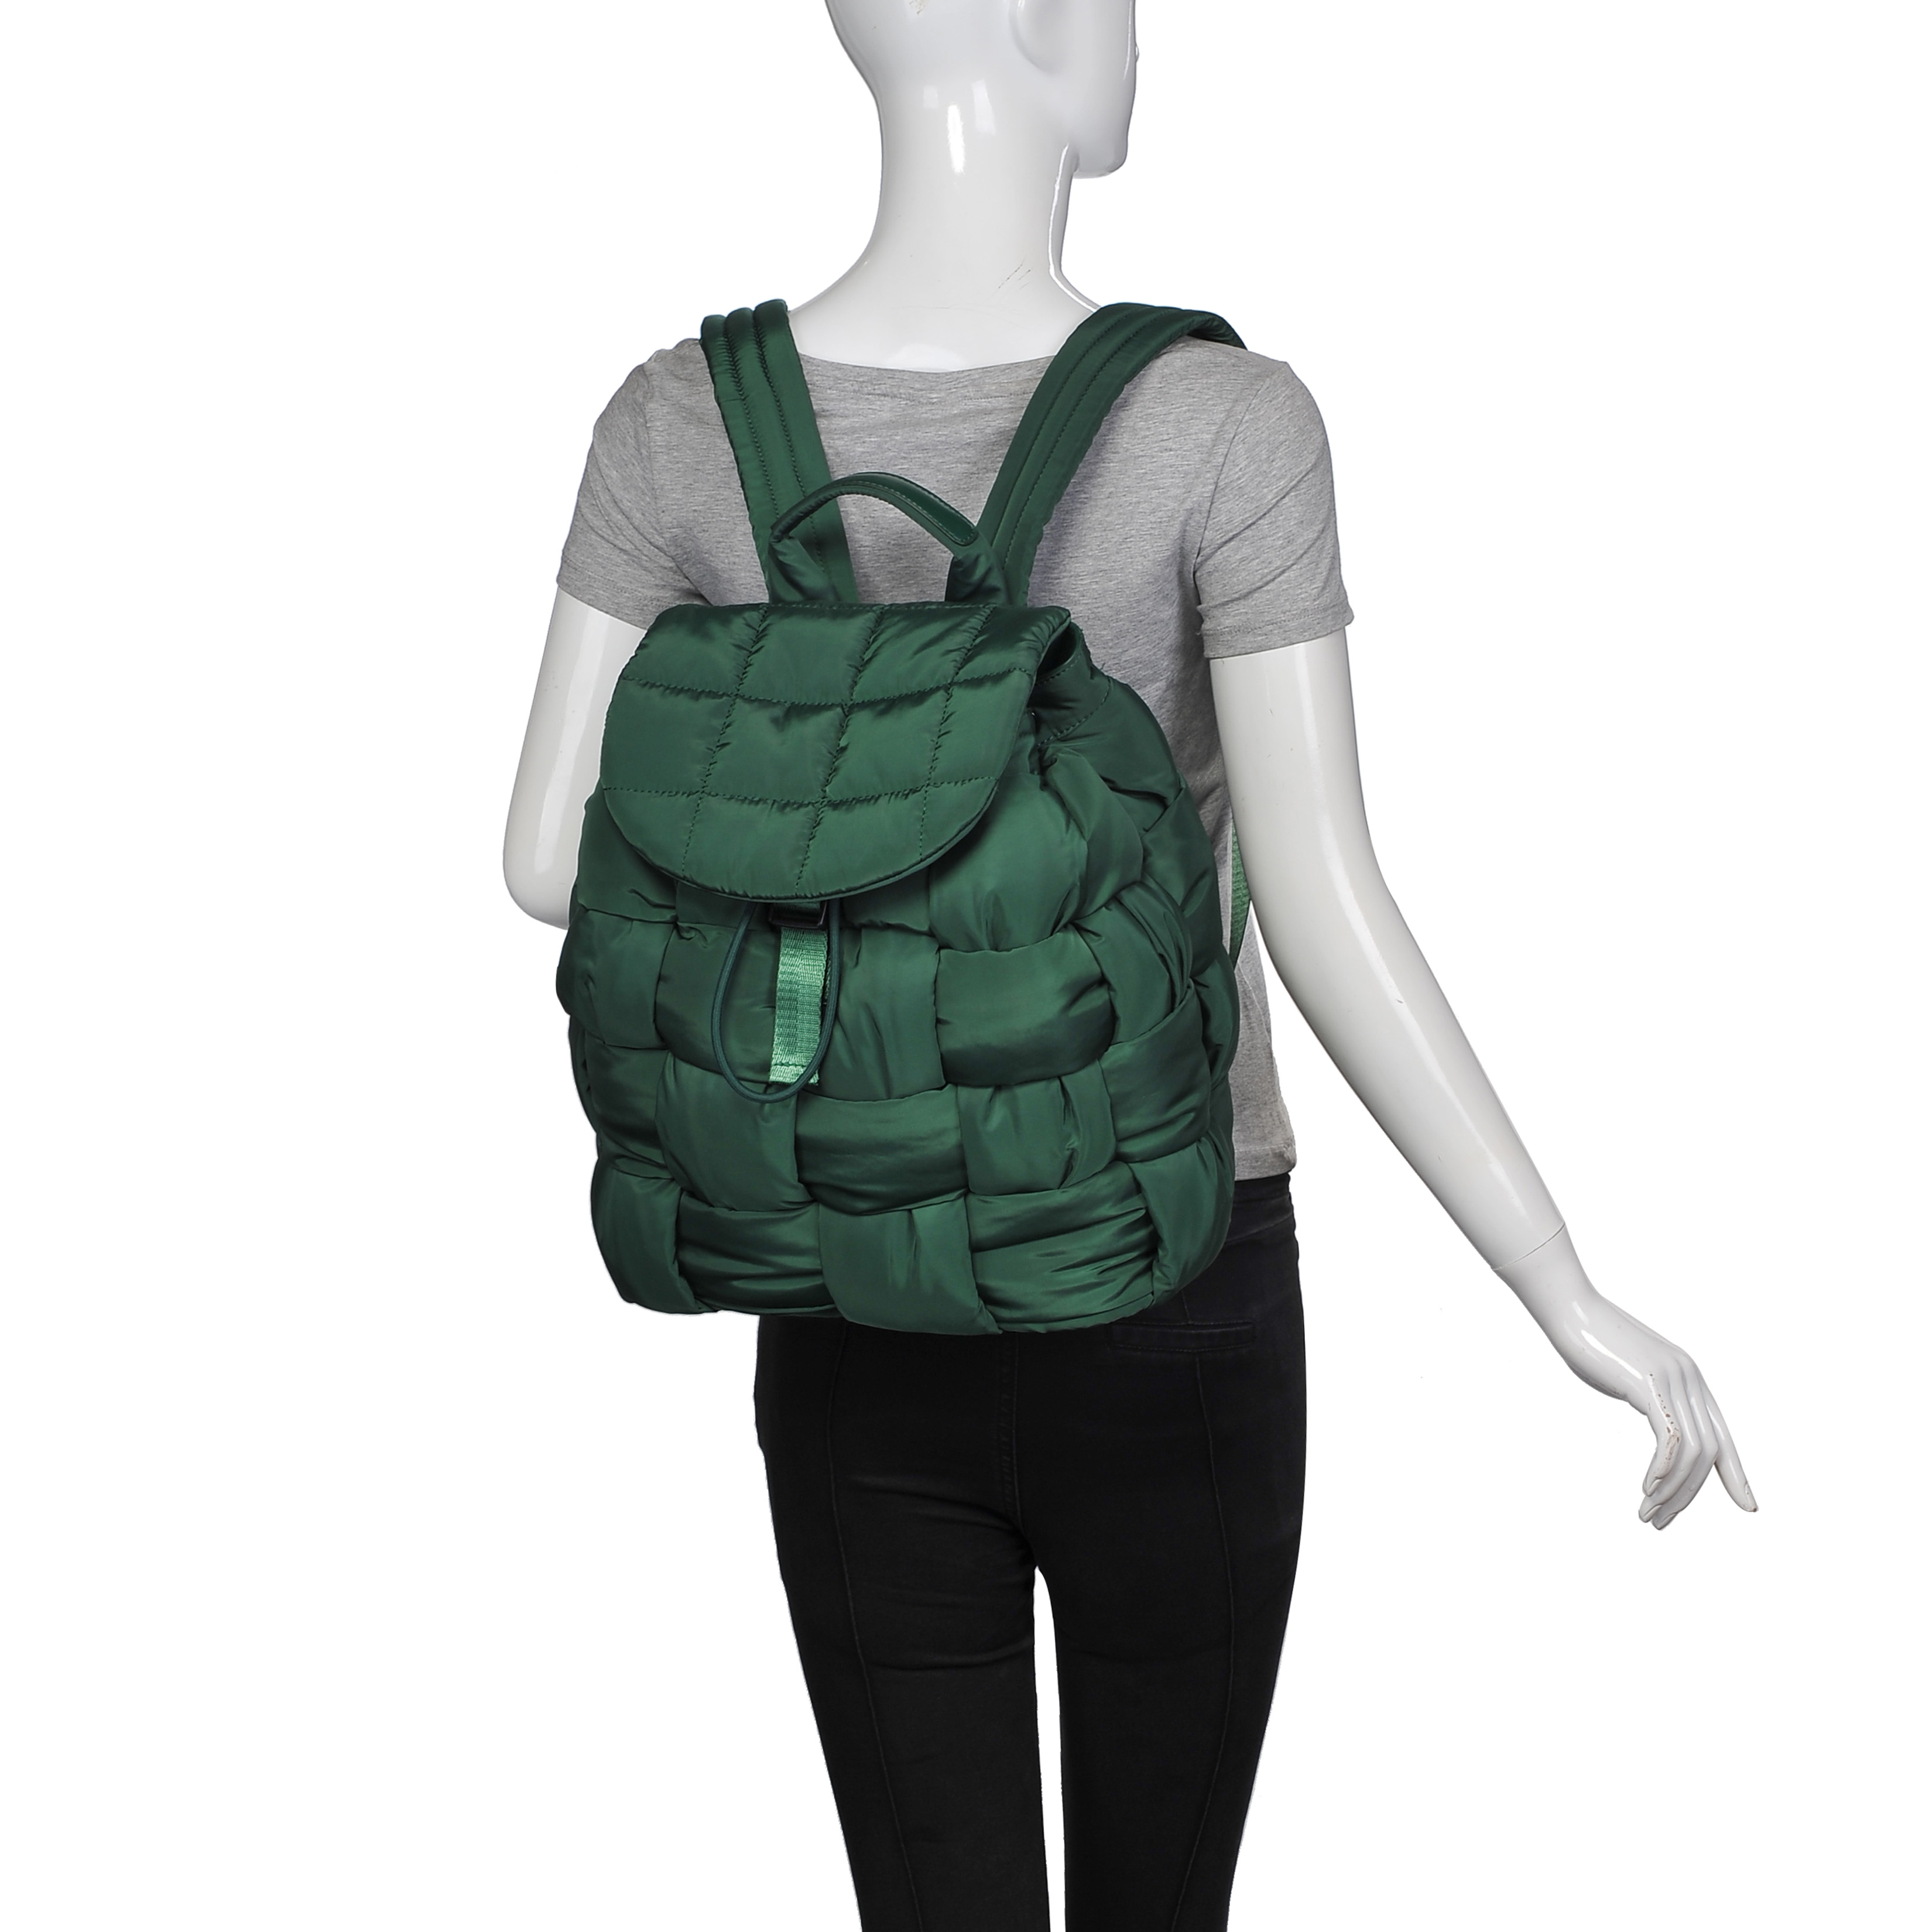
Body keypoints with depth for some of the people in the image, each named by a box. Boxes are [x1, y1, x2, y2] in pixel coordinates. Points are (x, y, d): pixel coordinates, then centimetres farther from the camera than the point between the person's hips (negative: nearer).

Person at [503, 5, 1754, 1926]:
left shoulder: (680, 417, -8)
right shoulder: (1226, 423, -19)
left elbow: (547, 856, -7)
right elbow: (1331, 926, -21)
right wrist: (1575, 1300, -9)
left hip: (859, 1325, 3)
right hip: (1159, 1319, -2)